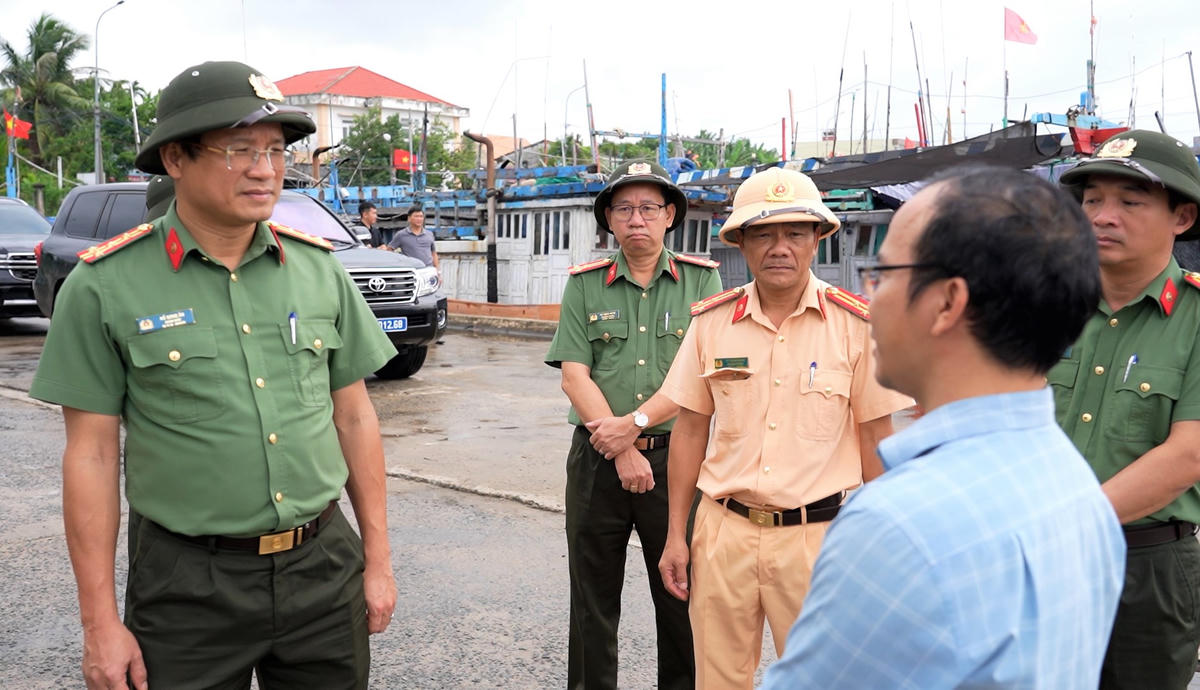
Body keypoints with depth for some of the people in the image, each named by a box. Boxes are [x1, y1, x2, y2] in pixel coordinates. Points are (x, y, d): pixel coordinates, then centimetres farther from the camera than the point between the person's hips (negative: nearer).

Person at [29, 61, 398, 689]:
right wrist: (100, 620, -4)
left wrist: (377, 560, 6)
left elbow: (353, 416, 5)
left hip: (323, 566, 3)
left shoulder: (319, 268, 1)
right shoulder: (106, 286, -7)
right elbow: (92, 454, -5)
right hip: (189, 584, -3)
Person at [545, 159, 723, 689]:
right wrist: (621, 451, -11)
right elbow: (575, 375, -3)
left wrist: (635, 423, -16)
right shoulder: (584, 284, 5)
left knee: (682, 593, 9)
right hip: (596, 460, 1)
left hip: (676, 454, -1)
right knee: (593, 597, 12)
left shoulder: (701, 280, 2)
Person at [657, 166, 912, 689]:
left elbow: (876, 437, 0)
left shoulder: (856, 326, -6)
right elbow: (690, 429, 6)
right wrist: (675, 535, 6)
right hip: (724, 529, 2)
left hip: (817, 534, -2)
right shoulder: (711, 321, 0)